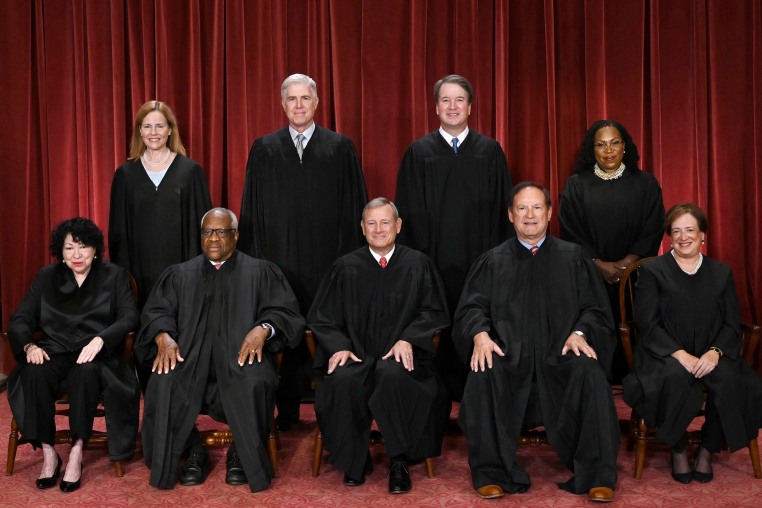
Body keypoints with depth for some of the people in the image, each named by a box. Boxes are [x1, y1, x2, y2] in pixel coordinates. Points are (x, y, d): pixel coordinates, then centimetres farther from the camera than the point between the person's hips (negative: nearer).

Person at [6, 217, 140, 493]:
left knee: (86, 371, -37)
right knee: (34, 373, -32)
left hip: (95, 355, -2)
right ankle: (48, 453, -21)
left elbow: (129, 318, -3)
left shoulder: (115, 276, 10)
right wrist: (29, 345, -13)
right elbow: (20, 319, 9)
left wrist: (100, 339, -22)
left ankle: (77, 452, -26)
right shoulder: (47, 277, 16)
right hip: (54, 352, 2)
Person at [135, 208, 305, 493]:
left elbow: (285, 312, 4)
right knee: (164, 383, -30)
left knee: (254, 383, -35)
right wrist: (163, 336, -12)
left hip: (242, 353, -2)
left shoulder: (260, 272, 14)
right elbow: (156, 312, 12)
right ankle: (194, 451, -7)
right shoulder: (180, 274, 21)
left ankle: (242, 455, -10)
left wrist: (263, 328, -18)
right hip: (189, 354, 2)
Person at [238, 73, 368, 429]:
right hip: (278, 258, 1)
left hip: (327, 261, -1)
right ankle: (286, 410, 18)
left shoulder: (340, 148, 5)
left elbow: (353, 206, 3)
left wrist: (350, 259, -3)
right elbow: (251, 208, 9)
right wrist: (254, 258, 2)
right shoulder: (264, 149, 8)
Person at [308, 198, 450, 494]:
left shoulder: (418, 265, 7)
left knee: (393, 375, -36)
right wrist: (338, 346, -9)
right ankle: (355, 460, -10)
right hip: (355, 354, 1)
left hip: (401, 355, -1)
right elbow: (321, 317, 10)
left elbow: (433, 312, 7)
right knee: (343, 380, -33)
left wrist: (408, 339, -11)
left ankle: (399, 463, -18)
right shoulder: (345, 268, 9)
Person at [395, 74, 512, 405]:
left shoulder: (490, 151, 8)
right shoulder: (418, 153, 6)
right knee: (438, 331, 2)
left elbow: (502, 207, 6)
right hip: (434, 260, 0)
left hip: (480, 259, 1)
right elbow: (410, 211, 5)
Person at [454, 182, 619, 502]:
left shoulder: (572, 257, 14)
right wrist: (480, 334, -15)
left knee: (589, 373, -31)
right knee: (483, 375, -31)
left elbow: (594, 308, 9)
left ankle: (597, 476, -19)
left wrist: (580, 332, -12)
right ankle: (491, 473, -17)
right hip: (509, 354, 0)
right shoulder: (493, 261, 15)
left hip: (560, 355, 0)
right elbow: (471, 307, 7)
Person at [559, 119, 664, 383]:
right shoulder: (576, 185, 7)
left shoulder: (645, 184, 8)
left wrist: (626, 262, -11)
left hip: (633, 277, 1)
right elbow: (571, 232, 0)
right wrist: (600, 264, -10)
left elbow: (652, 230, 2)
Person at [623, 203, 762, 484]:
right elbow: (648, 324, -4)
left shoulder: (722, 273, 15)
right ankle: (678, 450, -12)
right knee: (676, 377, -36)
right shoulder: (652, 271, 5)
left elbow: (732, 324, 7)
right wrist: (680, 354, -18)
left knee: (729, 379, -31)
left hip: (710, 356, 3)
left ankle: (707, 450, -8)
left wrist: (714, 352, -14)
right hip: (665, 356, -2)